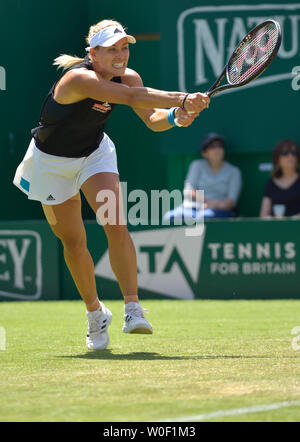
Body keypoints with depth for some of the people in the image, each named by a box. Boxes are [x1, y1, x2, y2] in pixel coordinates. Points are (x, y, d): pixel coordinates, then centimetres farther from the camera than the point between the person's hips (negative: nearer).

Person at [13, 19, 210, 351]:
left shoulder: (127, 77, -15)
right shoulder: (79, 79, -36)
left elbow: (152, 119, -20)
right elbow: (132, 97, -50)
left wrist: (176, 116, -42)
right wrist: (182, 99, -57)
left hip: (94, 154, 4)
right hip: (52, 162, -4)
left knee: (116, 225, -19)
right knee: (73, 242, 5)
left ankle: (133, 309, -22)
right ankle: (95, 312, 26)